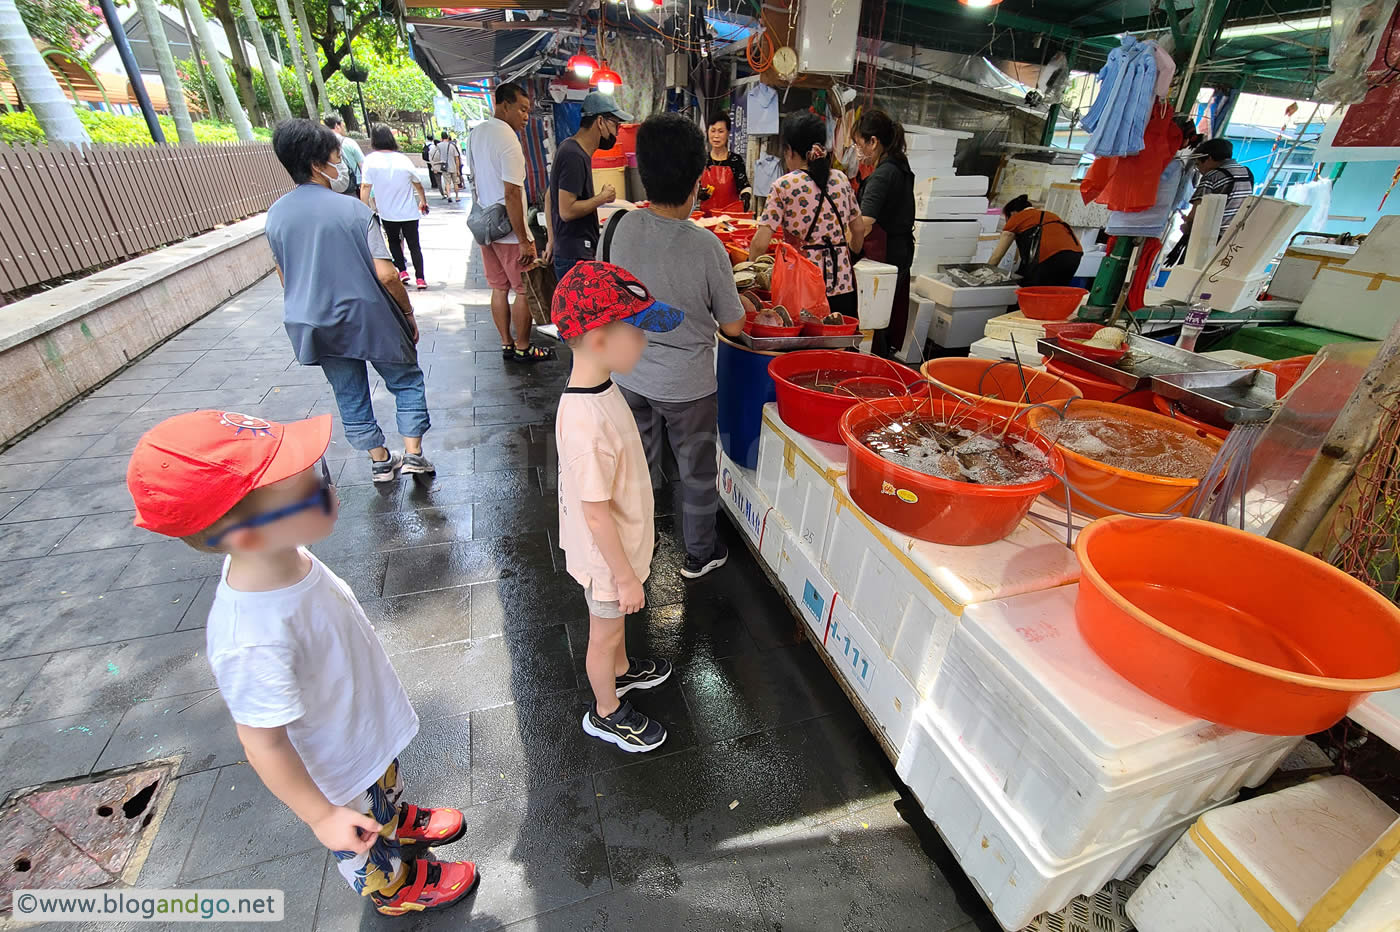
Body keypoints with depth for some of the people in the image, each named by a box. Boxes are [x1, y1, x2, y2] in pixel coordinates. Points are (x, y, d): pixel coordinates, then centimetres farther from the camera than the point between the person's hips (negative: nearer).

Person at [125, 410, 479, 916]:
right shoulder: (253, 643, -46)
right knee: (365, 844, 27)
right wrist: (321, 817, -17)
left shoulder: (285, 558, -21)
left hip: (369, 727, 6)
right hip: (339, 774, -6)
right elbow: (263, 745, -31)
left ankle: (399, 819, 67)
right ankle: (393, 885, 57)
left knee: (387, 789, 37)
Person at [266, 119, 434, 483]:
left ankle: (380, 461, 24)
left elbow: (285, 277, 10)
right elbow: (386, 275, -19)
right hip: (369, 319, -5)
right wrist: (408, 312, -5)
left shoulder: (275, 214, 2)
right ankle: (413, 453, 8)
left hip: (318, 326, 5)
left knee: (349, 396, 15)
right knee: (406, 380, 13)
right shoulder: (354, 210, -14)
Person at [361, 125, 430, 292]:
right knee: (414, 245, 6)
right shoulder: (404, 159, -5)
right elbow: (418, 185, 7)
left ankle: (402, 271, 10)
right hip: (409, 212, 0)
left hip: (387, 213, 0)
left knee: (394, 241, 21)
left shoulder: (370, 159, -8)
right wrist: (423, 202, 24)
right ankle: (421, 278, -2)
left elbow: (365, 187, -11)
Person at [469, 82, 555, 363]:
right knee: (524, 290, 2)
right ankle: (522, 348, 10)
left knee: (499, 288, 14)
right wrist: (524, 241, -22)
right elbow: (512, 194, -23)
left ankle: (506, 343, 22)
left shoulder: (476, 134, 10)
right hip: (509, 232, -9)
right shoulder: (508, 139, -18)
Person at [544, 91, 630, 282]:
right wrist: (603, 198, -10)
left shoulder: (570, 148, 15)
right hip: (575, 258, -10)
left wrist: (552, 241, 22)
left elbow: (549, 199, 21)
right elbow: (567, 211, -22)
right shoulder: (575, 156, -16)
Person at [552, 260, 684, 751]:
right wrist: (626, 577, -17)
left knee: (616, 619, 32)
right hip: (607, 556, -8)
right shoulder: (587, 424, -37)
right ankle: (606, 712, 45)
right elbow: (595, 514, -28)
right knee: (605, 632, 18)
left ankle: (621, 670, 60)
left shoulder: (599, 388, -7)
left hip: (619, 543, 8)